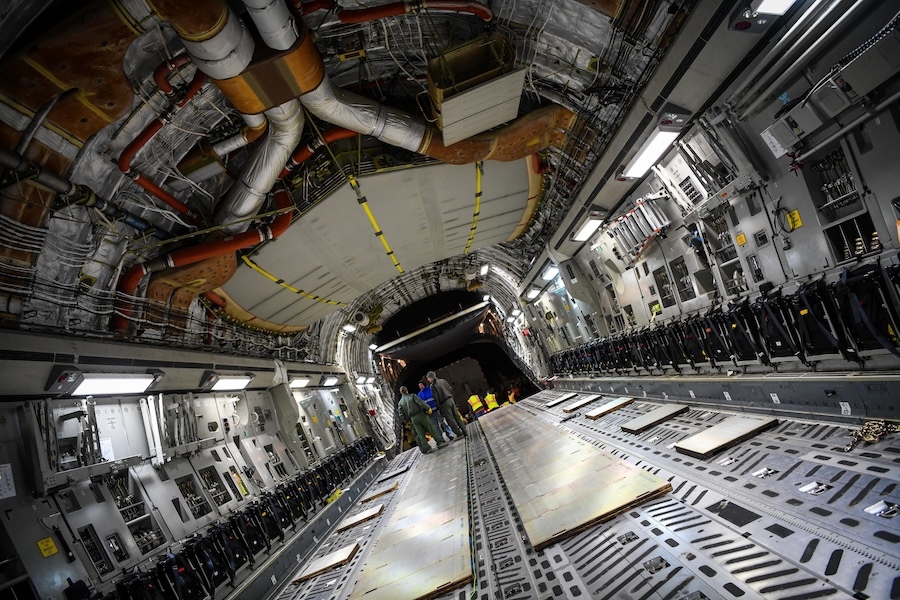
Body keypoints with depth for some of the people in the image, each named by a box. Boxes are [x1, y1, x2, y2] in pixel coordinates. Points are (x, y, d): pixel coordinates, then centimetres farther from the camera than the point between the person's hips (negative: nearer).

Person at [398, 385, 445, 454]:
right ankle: (440, 443, 3)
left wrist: (407, 421, 17)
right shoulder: (412, 396, -2)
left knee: (420, 434, 7)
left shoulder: (400, 403, 8)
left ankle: (426, 449, 5)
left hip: (413, 419, 3)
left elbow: (401, 415, 6)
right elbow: (420, 402, -15)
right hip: (421, 415, -3)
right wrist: (428, 408, -11)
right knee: (432, 429, 3)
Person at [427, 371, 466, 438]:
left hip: (444, 403, -7)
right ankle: (464, 431, 14)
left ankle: (459, 433, 3)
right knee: (457, 416, 12)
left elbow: (436, 398, -14)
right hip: (450, 400, 7)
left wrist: (439, 407, -7)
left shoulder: (433, 386, -12)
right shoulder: (443, 381, 9)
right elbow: (450, 389, 12)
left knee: (450, 419, 1)